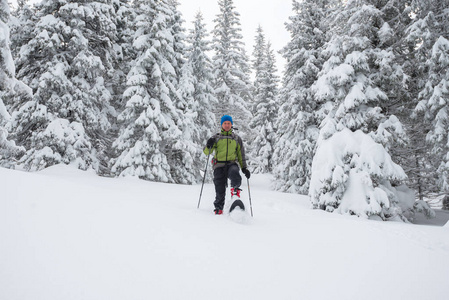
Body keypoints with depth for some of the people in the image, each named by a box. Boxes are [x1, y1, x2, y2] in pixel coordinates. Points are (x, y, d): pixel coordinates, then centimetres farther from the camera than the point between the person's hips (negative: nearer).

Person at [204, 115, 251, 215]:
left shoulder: (237, 138, 17)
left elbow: (241, 155, 20)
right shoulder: (216, 138, 13)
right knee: (219, 188, -5)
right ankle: (218, 208, 10)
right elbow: (206, 152, 7)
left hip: (232, 164, 0)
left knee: (235, 173, -36)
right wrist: (209, 146, -15)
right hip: (219, 166, 0)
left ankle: (235, 193, -33)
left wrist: (244, 168, 9)